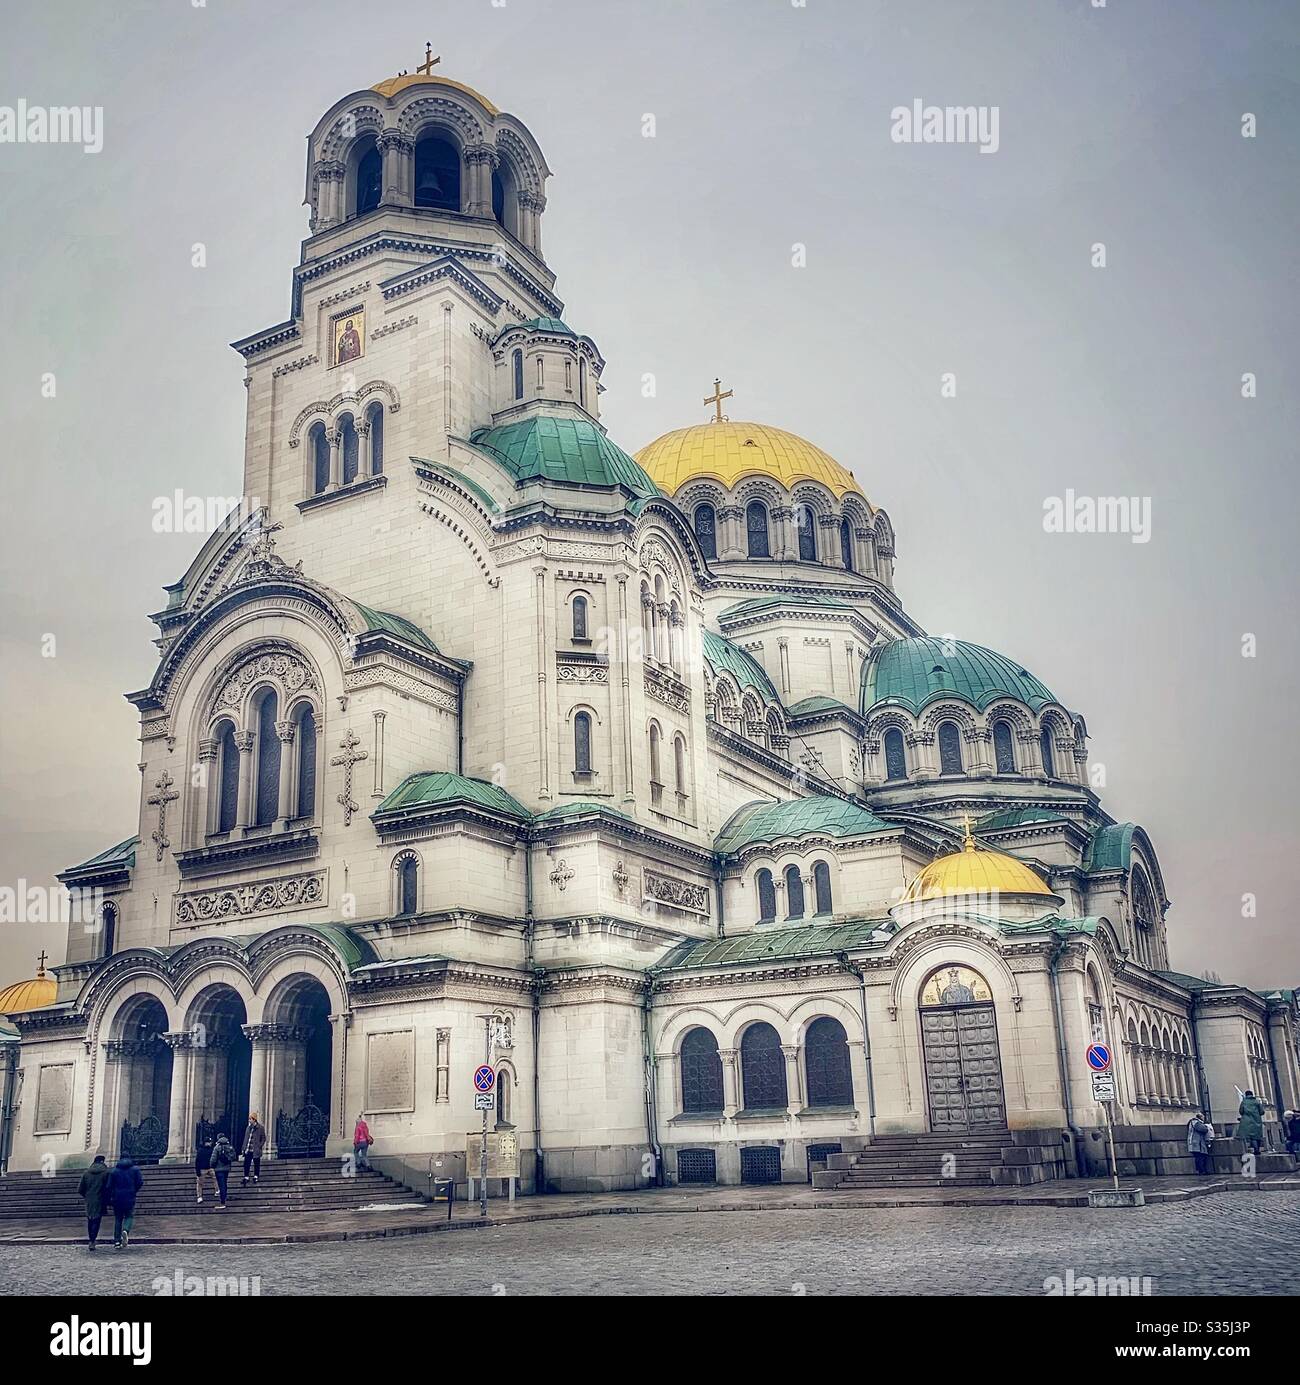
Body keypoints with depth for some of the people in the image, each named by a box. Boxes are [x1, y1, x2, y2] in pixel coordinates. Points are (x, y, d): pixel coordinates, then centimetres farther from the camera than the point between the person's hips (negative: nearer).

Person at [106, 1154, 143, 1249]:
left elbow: (109, 1186, 1)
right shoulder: (135, 1169, 3)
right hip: (130, 1198, -1)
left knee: (118, 1219, 11)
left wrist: (109, 1200, 7)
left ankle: (117, 1241, 7)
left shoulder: (114, 1170, 4)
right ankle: (125, 1231, -21)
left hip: (117, 1198, 1)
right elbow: (140, 1182, -3)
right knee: (129, 1216, 10)